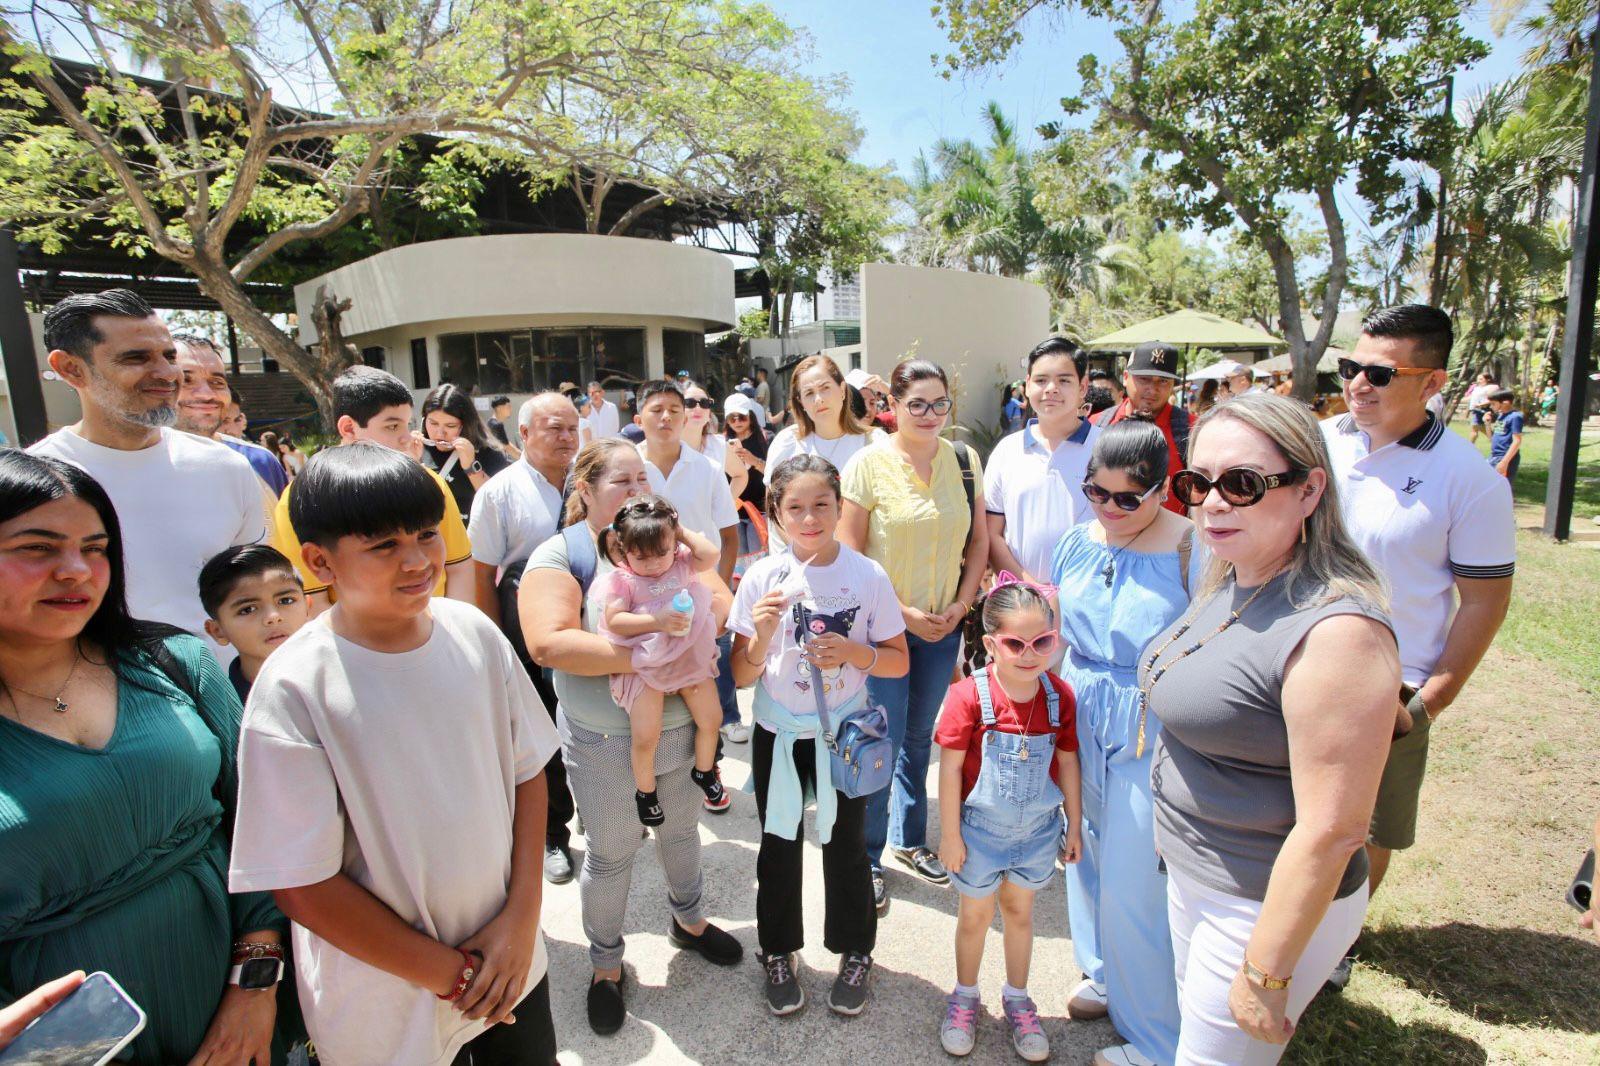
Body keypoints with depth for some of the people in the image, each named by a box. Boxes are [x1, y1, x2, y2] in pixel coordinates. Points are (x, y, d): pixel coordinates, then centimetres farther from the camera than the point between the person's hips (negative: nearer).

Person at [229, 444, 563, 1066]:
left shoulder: (473, 632, -9)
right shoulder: (294, 690, -20)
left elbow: (527, 770, 0)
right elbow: (302, 888, -16)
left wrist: (522, 916, -7)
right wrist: (452, 974, -12)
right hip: (389, 1009, -3)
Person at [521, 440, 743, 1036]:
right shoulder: (560, 555, -12)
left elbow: (719, 600, -1)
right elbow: (548, 643, -26)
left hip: (682, 726, 5)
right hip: (605, 742, -4)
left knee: (682, 831, 24)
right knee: (611, 853, 14)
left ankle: (689, 920, 51)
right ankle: (606, 963, 39)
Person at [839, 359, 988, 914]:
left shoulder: (964, 460, 1)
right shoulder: (869, 463, -11)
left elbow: (978, 540, 8)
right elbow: (850, 553, -11)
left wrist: (961, 604, -4)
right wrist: (901, 612, -14)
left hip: (944, 624, 4)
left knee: (920, 737, 18)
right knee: (883, 744, 2)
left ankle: (910, 839, 39)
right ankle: (868, 858, 23)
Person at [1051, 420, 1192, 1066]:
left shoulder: (1191, 549, -15)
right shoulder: (1079, 542, 3)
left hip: (1152, 736, -6)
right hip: (1080, 723, 6)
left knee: (1133, 881, 3)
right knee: (1088, 855, 20)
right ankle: (1105, 975, 46)